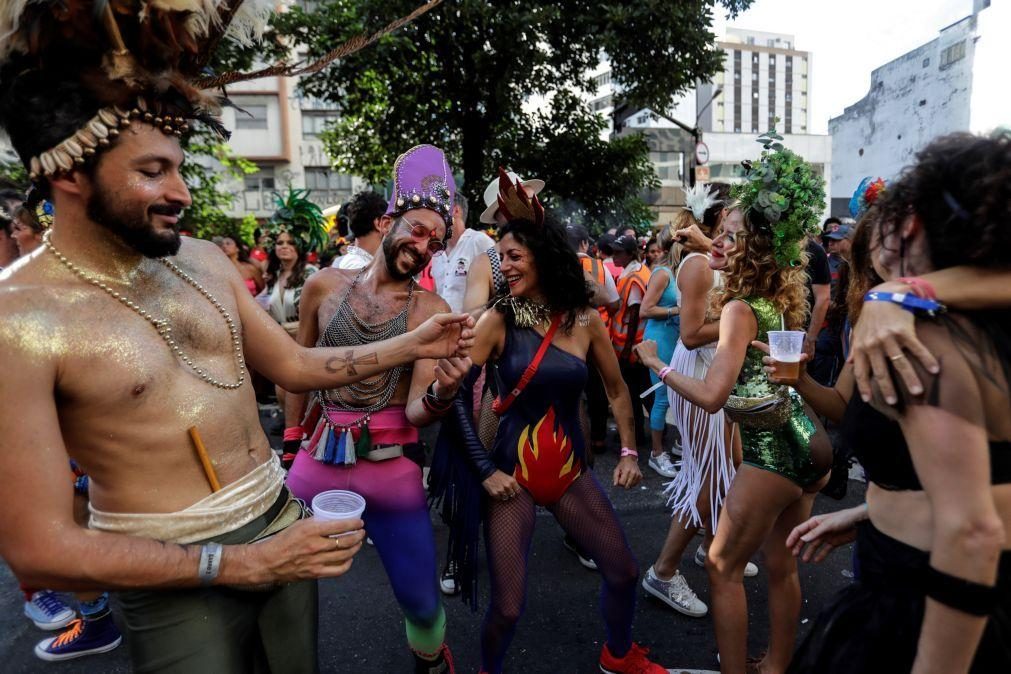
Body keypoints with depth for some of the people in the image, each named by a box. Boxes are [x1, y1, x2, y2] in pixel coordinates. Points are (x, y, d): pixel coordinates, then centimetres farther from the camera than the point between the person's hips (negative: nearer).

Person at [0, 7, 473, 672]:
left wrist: (412, 345, 1)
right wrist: (242, 563, -19)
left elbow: (294, 364, 9)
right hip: (175, 581, -5)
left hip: (282, 521, 6)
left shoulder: (205, 261, -1)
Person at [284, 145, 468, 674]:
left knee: (421, 603, 10)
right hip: (316, 460, 2)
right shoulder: (325, 285, 0)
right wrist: (291, 441, 18)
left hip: (391, 468, -1)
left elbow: (417, 413, -11)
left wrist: (442, 394, -33)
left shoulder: (432, 312, -6)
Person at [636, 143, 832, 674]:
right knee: (781, 565, 20)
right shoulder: (781, 298, 7)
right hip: (805, 443, 9)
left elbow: (712, 396, -25)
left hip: (771, 451, -9)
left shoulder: (740, 308, -17)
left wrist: (656, 365, -12)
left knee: (723, 565, 4)